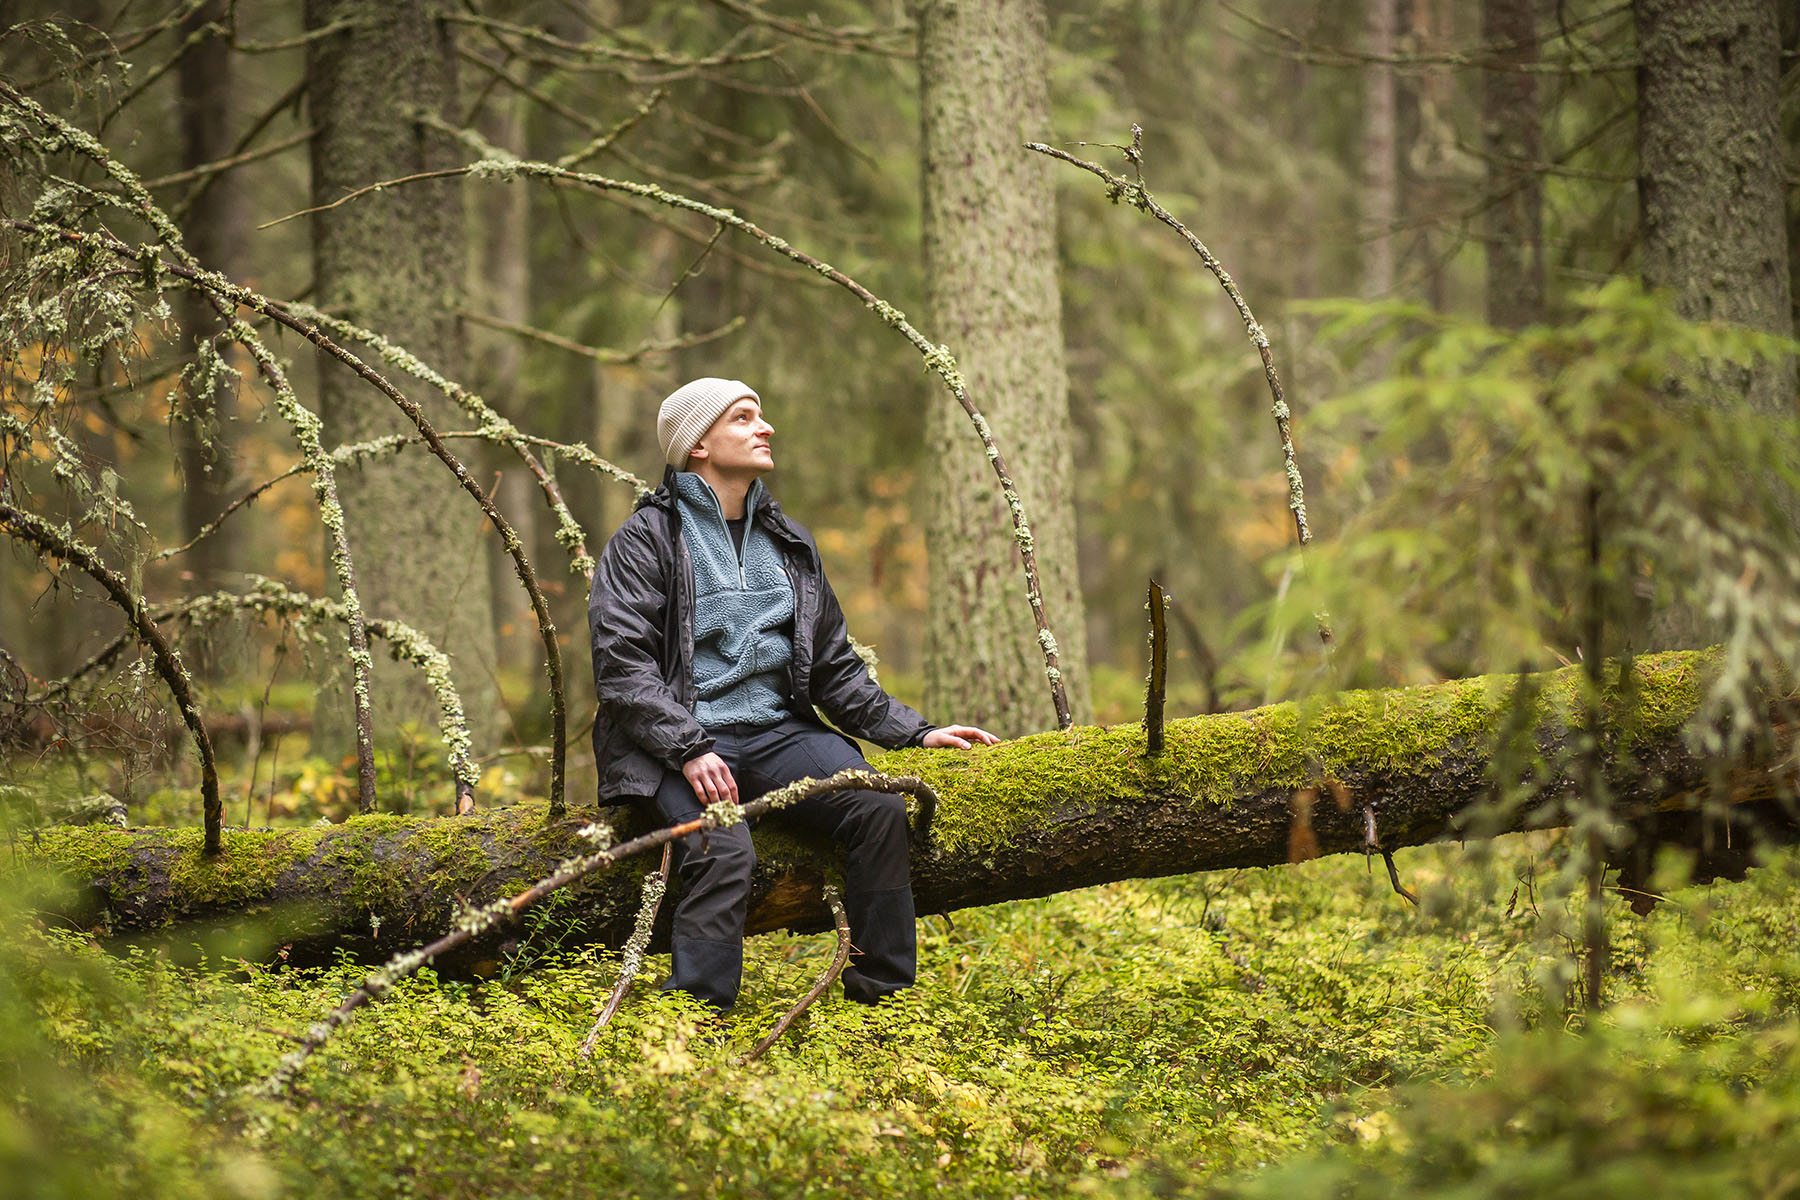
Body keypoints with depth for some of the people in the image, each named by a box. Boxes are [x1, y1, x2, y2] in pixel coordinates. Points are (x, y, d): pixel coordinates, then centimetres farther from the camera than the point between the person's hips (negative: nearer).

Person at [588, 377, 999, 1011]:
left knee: (880, 808, -21)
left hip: (775, 730, 5)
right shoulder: (644, 541, 1)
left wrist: (914, 732, 11)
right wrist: (689, 749, -21)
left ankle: (883, 998, -13)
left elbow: (834, 668, 23)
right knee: (724, 850, -34)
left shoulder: (788, 543, 20)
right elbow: (622, 666, -8)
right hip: (678, 739, -5)